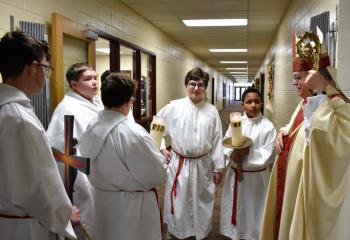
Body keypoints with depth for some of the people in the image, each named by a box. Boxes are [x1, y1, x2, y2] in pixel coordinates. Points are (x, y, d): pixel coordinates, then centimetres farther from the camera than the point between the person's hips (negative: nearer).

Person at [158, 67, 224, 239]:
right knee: (178, 203, 10)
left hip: (203, 165, 1)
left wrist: (218, 168, 2)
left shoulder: (212, 111, -2)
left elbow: (217, 140, 1)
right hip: (179, 164, -1)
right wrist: (161, 148, 1)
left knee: (202, 203, 16)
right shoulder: (173, 107, -6)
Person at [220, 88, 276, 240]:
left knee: (253, 209, 10)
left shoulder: (267, 126, -12)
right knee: (235, 207, 17)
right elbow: (225, 144, 0)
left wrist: (247, 153, -23)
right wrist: (232, 154, -19)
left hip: (256, 176, -3)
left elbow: (267, 155, -15)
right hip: (235, 174, 4)